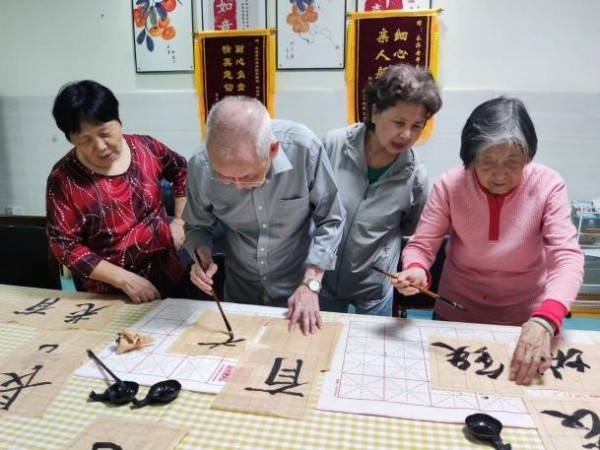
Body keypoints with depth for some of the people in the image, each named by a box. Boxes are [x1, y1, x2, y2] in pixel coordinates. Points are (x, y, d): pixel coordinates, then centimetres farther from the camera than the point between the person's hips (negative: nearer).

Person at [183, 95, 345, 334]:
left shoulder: (304, 149, -27)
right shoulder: (200, 167, -21)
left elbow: (329, 221, -15)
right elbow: (197, 227, -2)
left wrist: (310, 284, -20)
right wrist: (203, 256, -23)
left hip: (298, 289, -1)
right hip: (240, 291, 2)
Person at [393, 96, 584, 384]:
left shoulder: (548, 186, -17)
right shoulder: (449, 185, -16)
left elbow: (567, 258, -24)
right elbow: (421, 245, -15)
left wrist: (544, 321, -41)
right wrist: (415, 271, -39)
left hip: (525, 322, 0)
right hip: (455, 316, 1)